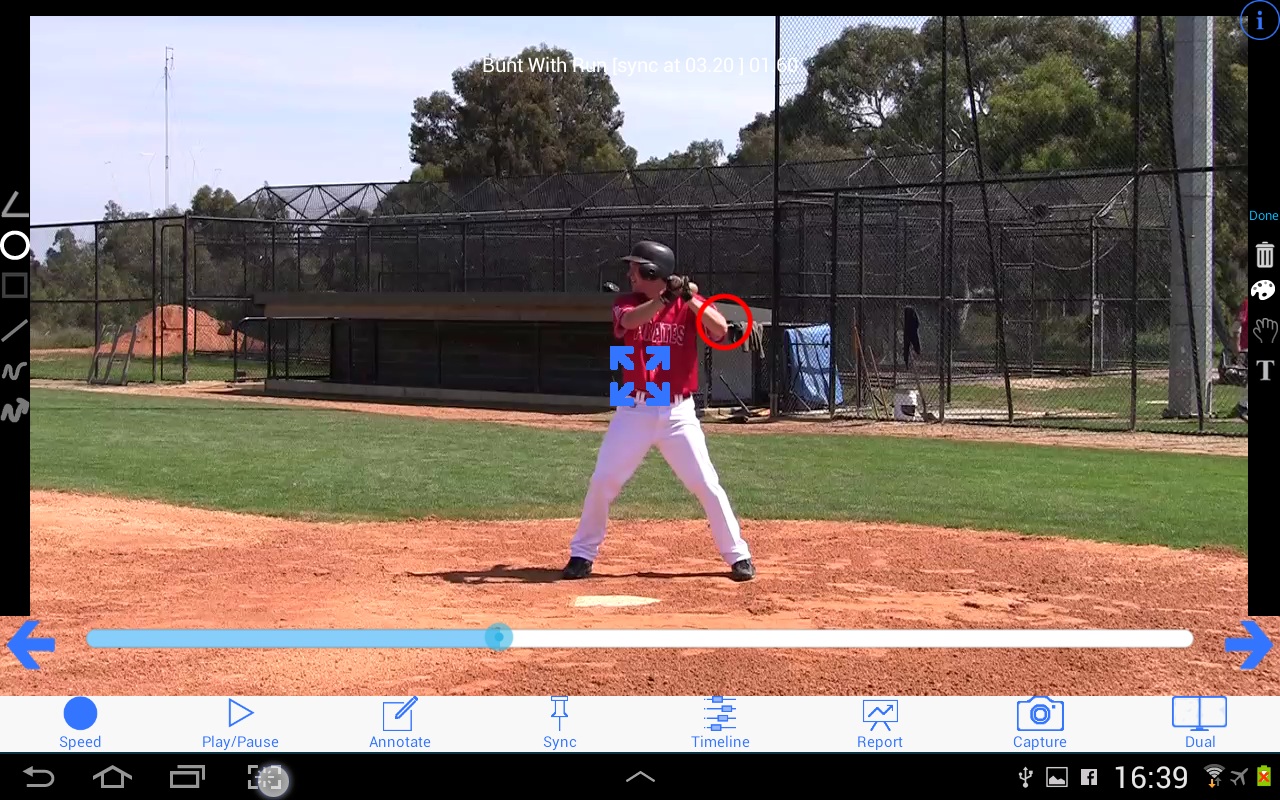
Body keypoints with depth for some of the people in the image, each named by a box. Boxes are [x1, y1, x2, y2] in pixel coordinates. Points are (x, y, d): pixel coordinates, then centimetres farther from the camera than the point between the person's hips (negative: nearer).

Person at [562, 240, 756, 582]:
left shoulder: (689, 304, -1)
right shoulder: (627, 302, 1)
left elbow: (721, 330, -18)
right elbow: (630, 320, -24)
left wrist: (689, 298, -27)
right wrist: (666, 297, -36)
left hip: (678, 413, -1)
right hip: (634, 411, 1)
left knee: (707, 485, -3)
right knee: (603, 481, -1)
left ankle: (738, 555, 9)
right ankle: (582, 554, 13)